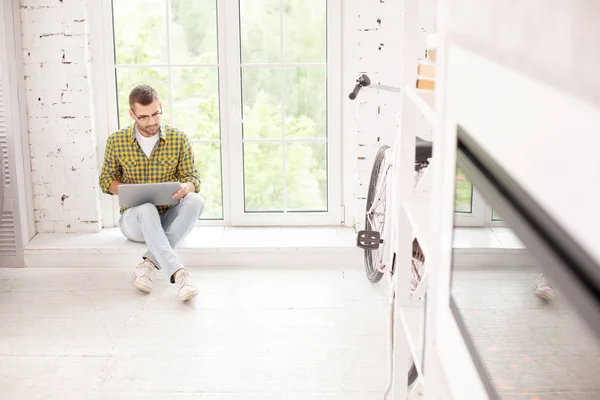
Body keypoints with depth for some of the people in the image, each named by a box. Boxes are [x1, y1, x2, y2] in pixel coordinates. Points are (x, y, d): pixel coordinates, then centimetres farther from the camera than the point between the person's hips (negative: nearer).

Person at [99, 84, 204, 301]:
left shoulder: (179, 139, -1)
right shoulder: (117, 141, -1)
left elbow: (193, 177, 2)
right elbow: (106, 179, 9)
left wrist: (187, 187, -23)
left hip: (169, 218, 1)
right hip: (135, 217, -1)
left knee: (195, 201, -31)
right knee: (147, 209, -37)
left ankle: (149, 263, -35)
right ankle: (178, 273, -51)